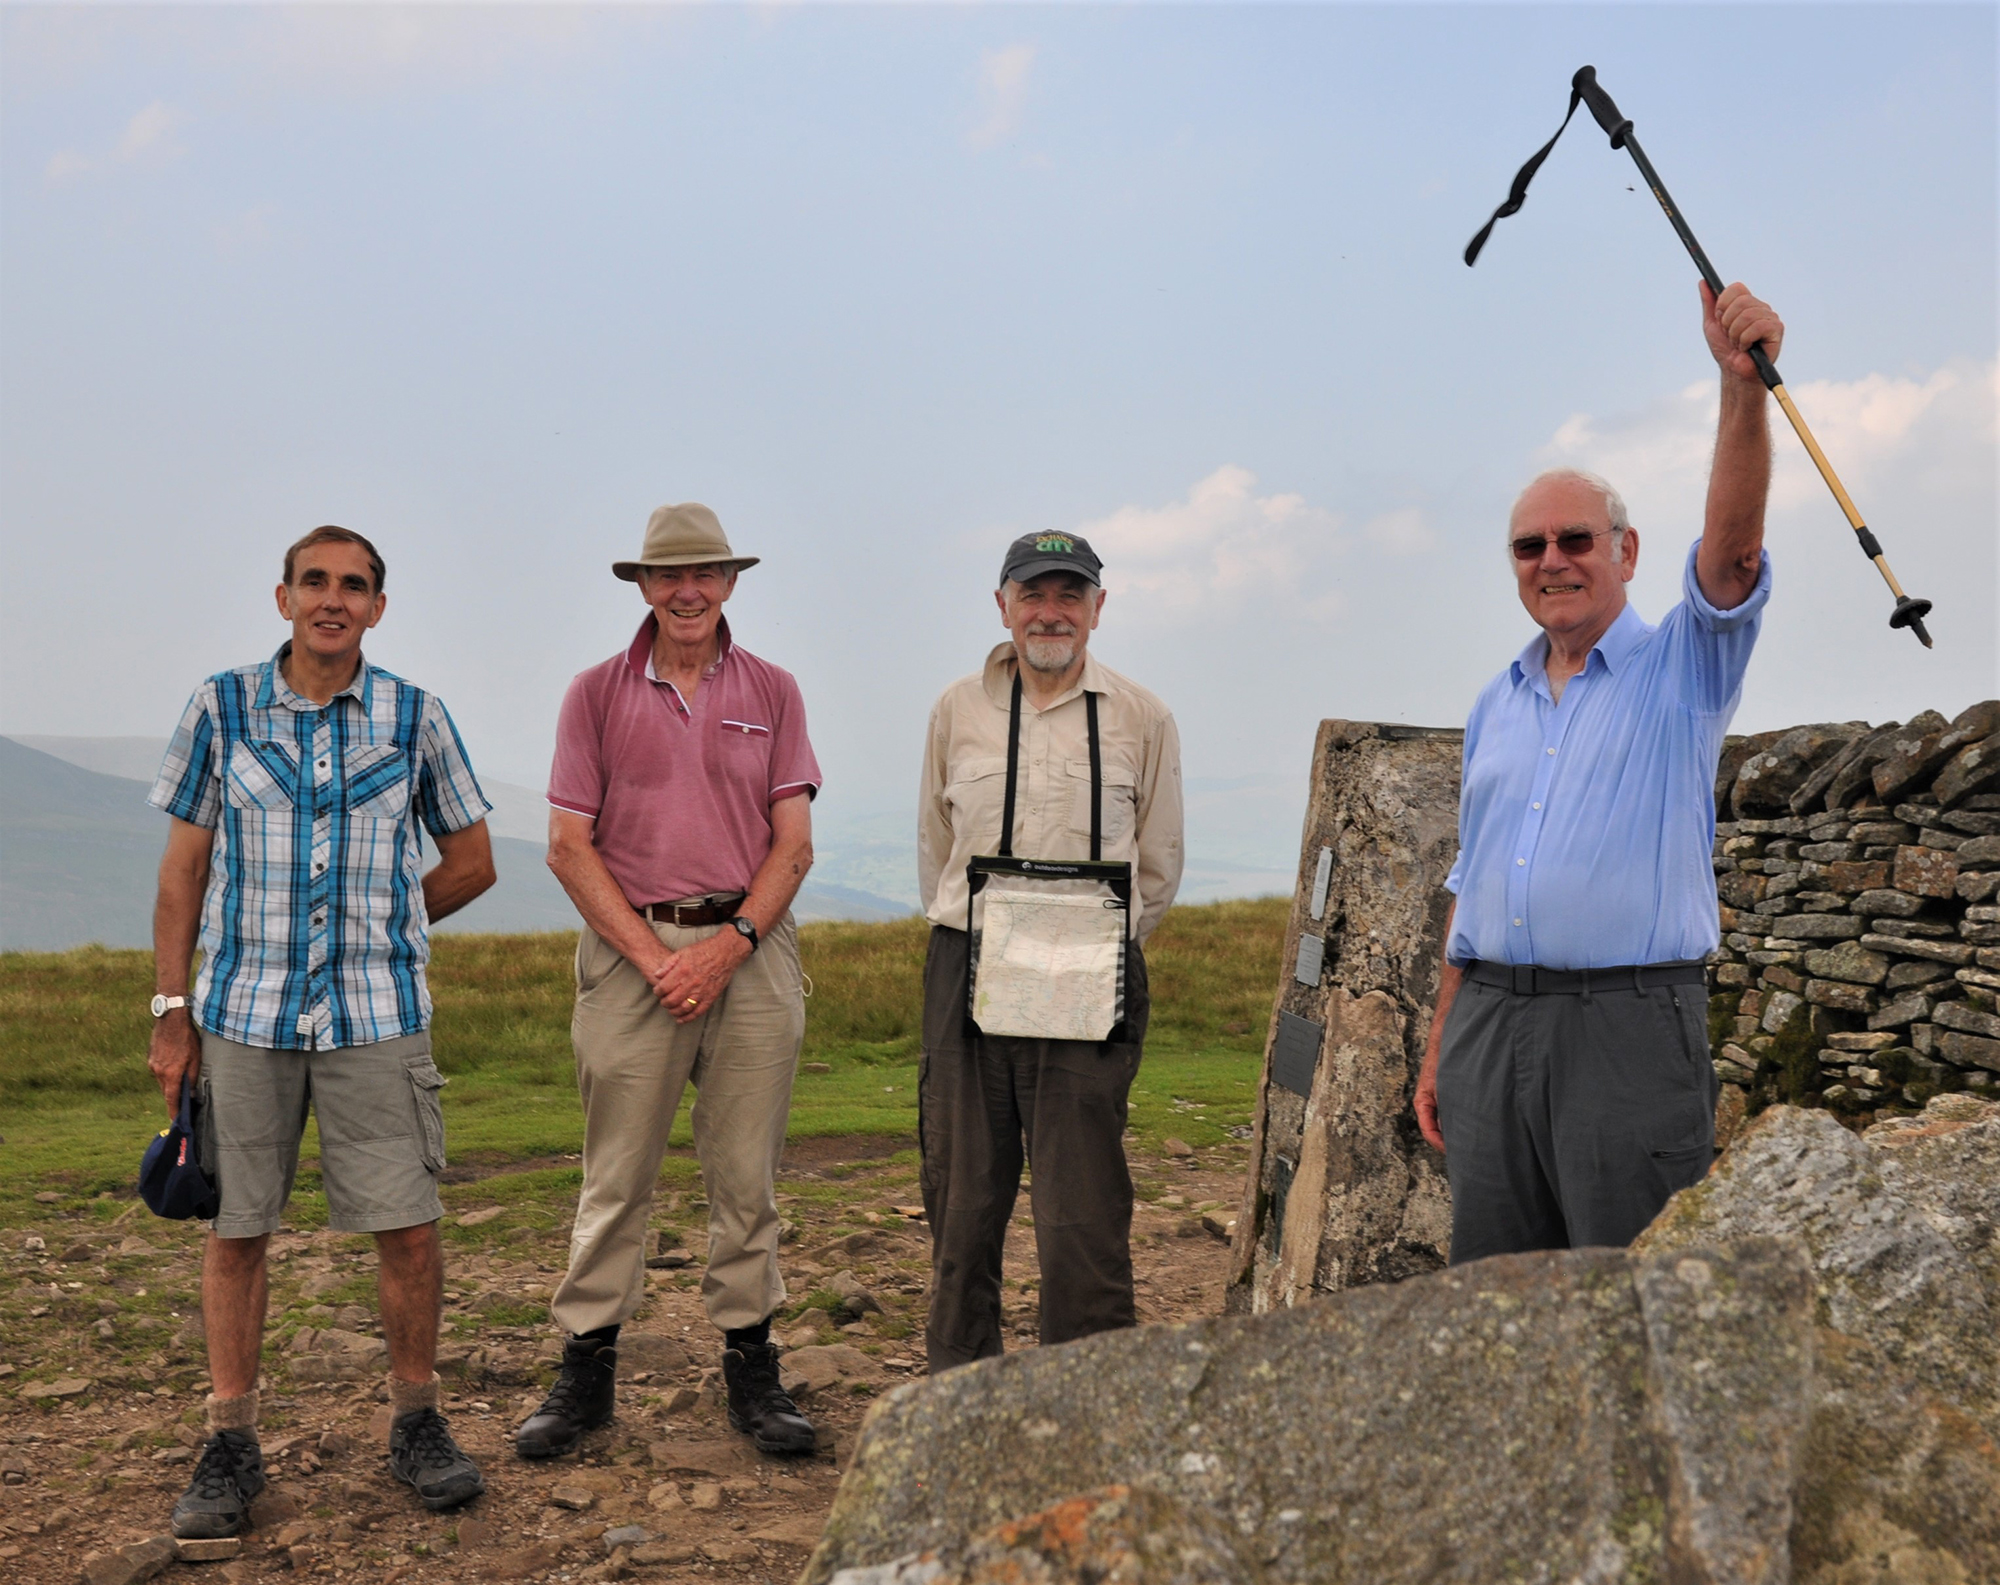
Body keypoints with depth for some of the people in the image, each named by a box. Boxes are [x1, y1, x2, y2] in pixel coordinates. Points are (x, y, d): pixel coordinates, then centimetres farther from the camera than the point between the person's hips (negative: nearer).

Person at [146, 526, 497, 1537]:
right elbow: (183, 868, 6)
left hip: (376, 1012, 0)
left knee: (408, 1226, -2)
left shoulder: (415, 718, 2)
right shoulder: (222, 708, 3)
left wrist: (372, 932, 9)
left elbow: (471, 861, 12)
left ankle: (416, 1424, 18)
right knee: (235, 1230, 6)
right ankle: (230, 1447, 20)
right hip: (244, 1011, 1)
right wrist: (172, 1012, 2)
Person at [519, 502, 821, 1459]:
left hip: (750, 946, 1)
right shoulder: (597, 694, 6)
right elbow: (569, 847, 1)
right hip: (631, 949, -1)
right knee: (616, 1173, 2)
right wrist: (654, 956, -8)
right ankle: (586, 1369, 13)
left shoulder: (772, 692, 9)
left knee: (746, 1173, 5)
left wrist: (727, 947, -10)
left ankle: (751, 1368, 15)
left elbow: (793, 845, 4)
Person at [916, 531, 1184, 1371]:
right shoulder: (957, 710, 9)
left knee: (1081, 1215, -3)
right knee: (961, 1200, 9)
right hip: (966, 979, 2)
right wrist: (968, 939, 13)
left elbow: (1157, 867, 10)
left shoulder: (1141, 718, 3)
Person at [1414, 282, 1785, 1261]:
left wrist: (1742, 383, -31)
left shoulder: (1684, 668, 3)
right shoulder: (1494, 707, 17)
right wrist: (1439, 1050, 15)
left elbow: (1733, 544, -18)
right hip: (1490, 1023, 5)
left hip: (1628, 1024, -5)